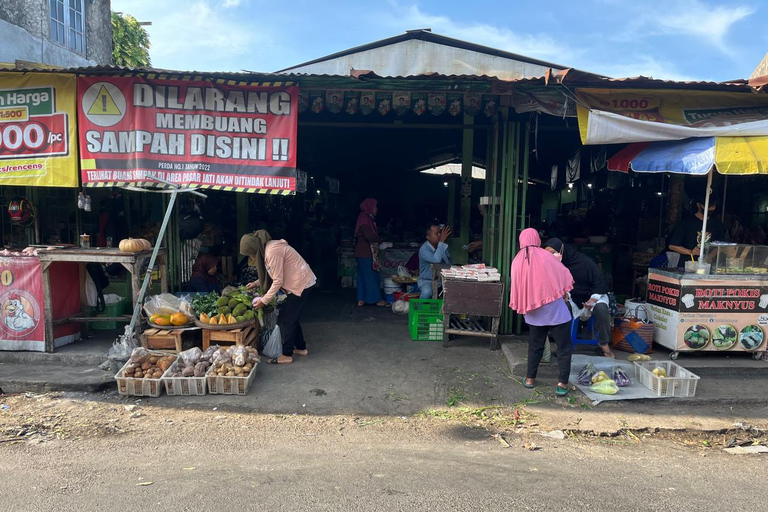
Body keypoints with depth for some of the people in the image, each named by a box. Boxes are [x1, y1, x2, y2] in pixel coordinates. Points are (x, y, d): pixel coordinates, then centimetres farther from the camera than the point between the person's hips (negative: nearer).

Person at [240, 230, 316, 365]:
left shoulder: (272, 252, -23)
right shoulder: (268, 248, 8)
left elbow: (278, 281, -20)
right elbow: (272, 275, 19)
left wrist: (263, 301, -13)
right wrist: (257, 283, 13)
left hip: (301, 284, -10)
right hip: (302, 283, 10)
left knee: (287, 319, -2)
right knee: (292, 317, 17)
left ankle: (287, 355, 7)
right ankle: (301, 347, 29)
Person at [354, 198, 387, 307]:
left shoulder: (367, 218, 14)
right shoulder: (365, 219, -17)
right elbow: (369, 236, -24)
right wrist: (380, 239, -7)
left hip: (363, 252, 10)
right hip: (366, 253, -10)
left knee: (363, 276, 11)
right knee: (371, 276, -2)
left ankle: (361, 299, 16)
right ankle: (377, 299, 5)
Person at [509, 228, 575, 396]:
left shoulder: (517, 261, 0)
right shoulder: (545, 256, -8)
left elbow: (516, 288, 5)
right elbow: (564, 276, -2)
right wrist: (564, 293, 14)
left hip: (534, 312, 4)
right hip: (556, 310, -3)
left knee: (535, 345, 18)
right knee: (563, 347, 5)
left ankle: (530, 379, 22)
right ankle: (562, 383, 1)